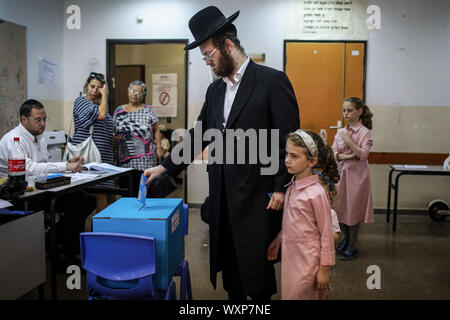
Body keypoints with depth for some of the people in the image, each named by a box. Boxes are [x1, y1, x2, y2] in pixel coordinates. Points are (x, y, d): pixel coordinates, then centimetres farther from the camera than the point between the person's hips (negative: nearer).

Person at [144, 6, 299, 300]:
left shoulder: (272, 80, -8)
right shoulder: (215, 90, 12)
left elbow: (289, 139, -10)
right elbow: (198, 135, 16)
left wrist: (281, 188, -13)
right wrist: (165, 167, 10)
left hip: (256, 193, -6)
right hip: (222, 195, 7)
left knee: (256, 264, 4)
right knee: (228, 264, 16)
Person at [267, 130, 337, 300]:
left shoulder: (317, 193, -19)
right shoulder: (292, 186, 2)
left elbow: (326, 234, -14)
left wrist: (324, 269, -10)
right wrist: (277, 241, 17)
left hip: (308, 260, -7)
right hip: (289, 256, 7)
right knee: (288, 294, 16)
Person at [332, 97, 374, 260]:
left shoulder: (365, 132, -6)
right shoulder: (340, 132, 8)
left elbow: (363, 154, -16)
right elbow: (333, 153, 2)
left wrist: (349, 141, -19)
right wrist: (347, 156, -15)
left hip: (356, 174, -5)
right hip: (341, 173, 5)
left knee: (353, 209, 2)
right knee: (340, 207, 10)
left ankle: (352, 246, 16)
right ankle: (346, 237, 34)